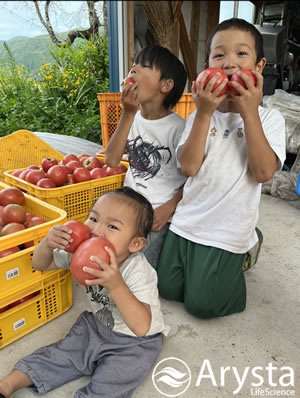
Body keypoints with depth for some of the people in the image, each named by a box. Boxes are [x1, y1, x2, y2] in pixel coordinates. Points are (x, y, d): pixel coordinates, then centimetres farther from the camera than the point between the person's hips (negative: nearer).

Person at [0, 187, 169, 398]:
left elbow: (142, 327, -41)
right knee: (58, 356, 6)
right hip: (97, 324, 5)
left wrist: (116, 285, -55)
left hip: (135, 342, -5)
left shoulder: (139, 273, -34)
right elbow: (40, 264, -5)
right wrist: (48, 243, -29)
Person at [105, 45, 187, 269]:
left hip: (159, 217, -4)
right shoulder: (133, 120, 4)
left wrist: (169, 208, -16)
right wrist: (128, 114, -14)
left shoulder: (178, 127, -11)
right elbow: (112, 160, -9)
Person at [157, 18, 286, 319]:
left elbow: (263, 172, -19)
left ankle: (242, 254, 29)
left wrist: (249, 112, -21)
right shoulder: (200, 115, 1)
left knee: (201, 305, 7)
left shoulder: (268, 118, -4)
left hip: (227, 233, -3)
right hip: (186, 222, 4)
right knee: (166, 289, 15)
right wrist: (204, 113, -20)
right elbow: (189, 167, -13)